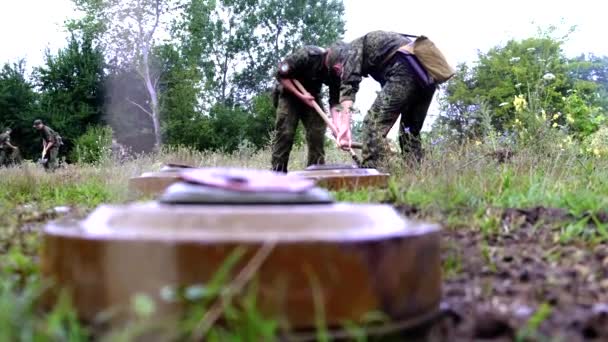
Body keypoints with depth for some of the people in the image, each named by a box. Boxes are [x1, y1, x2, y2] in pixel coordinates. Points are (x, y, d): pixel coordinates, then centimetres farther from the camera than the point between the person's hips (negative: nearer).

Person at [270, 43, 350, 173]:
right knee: (285, 133, -13)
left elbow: (335, 101, -15)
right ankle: (277, 173, -7)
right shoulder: (307, 55, -31)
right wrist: (301, 95, -26)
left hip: (312, 96, 4)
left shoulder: (337, 73, -17)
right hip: (289, 94, -4)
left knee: (317, 133, -8)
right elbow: (280, 75, -22)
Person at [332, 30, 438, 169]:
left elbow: (349, 83, -2)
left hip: (405, 71, -9)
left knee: (374, 124, -5)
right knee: (411, 130, 19)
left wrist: (344, 125, -8)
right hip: (428, 74, 9)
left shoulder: (354, 47, 15)